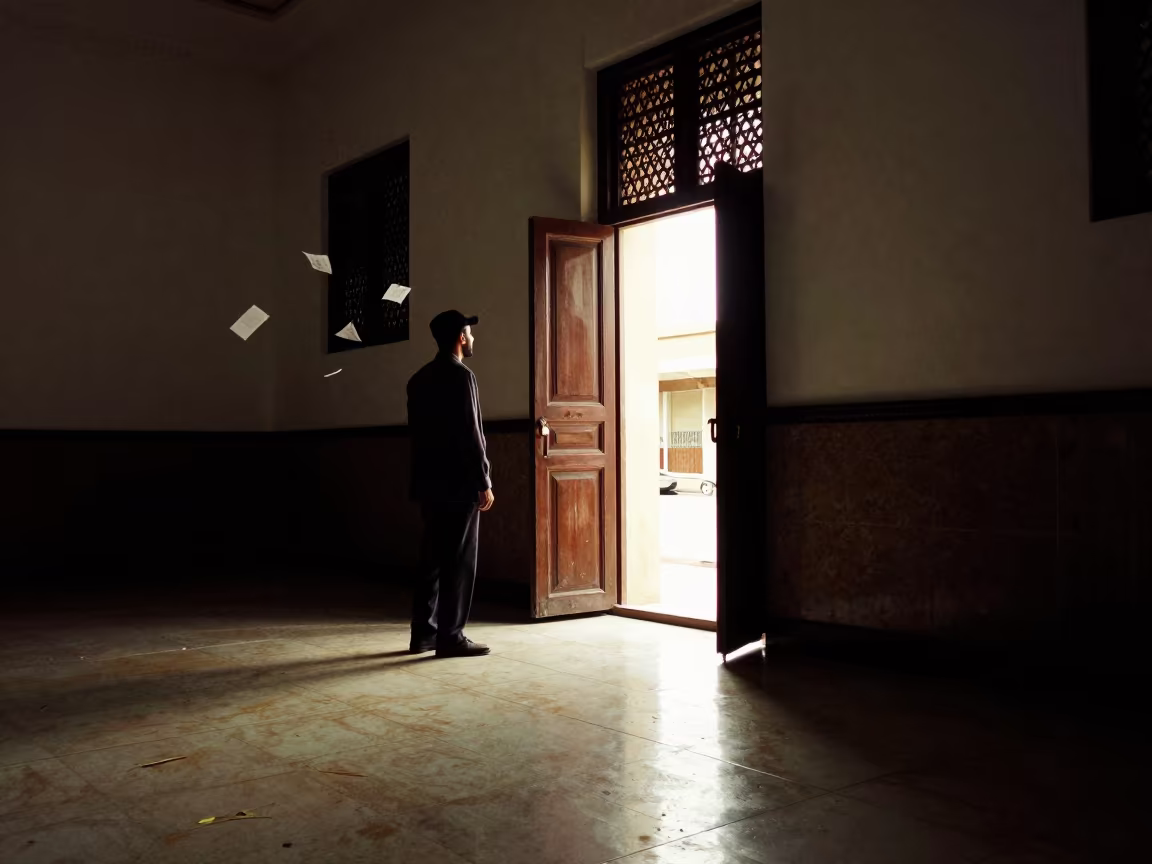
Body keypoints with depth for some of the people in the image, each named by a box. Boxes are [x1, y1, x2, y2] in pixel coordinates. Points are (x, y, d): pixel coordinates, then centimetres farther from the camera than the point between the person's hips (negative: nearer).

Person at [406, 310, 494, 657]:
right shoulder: (461, 376, -13)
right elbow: (470, 435, -17)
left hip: (430, 482, 8)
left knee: (432, 558, 12)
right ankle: (450, 636, 1)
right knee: (458, 562, -2)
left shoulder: (419, 379, 12)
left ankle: (424, 632, 16)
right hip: (458, 484, -8)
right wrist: (485, 483, -12)